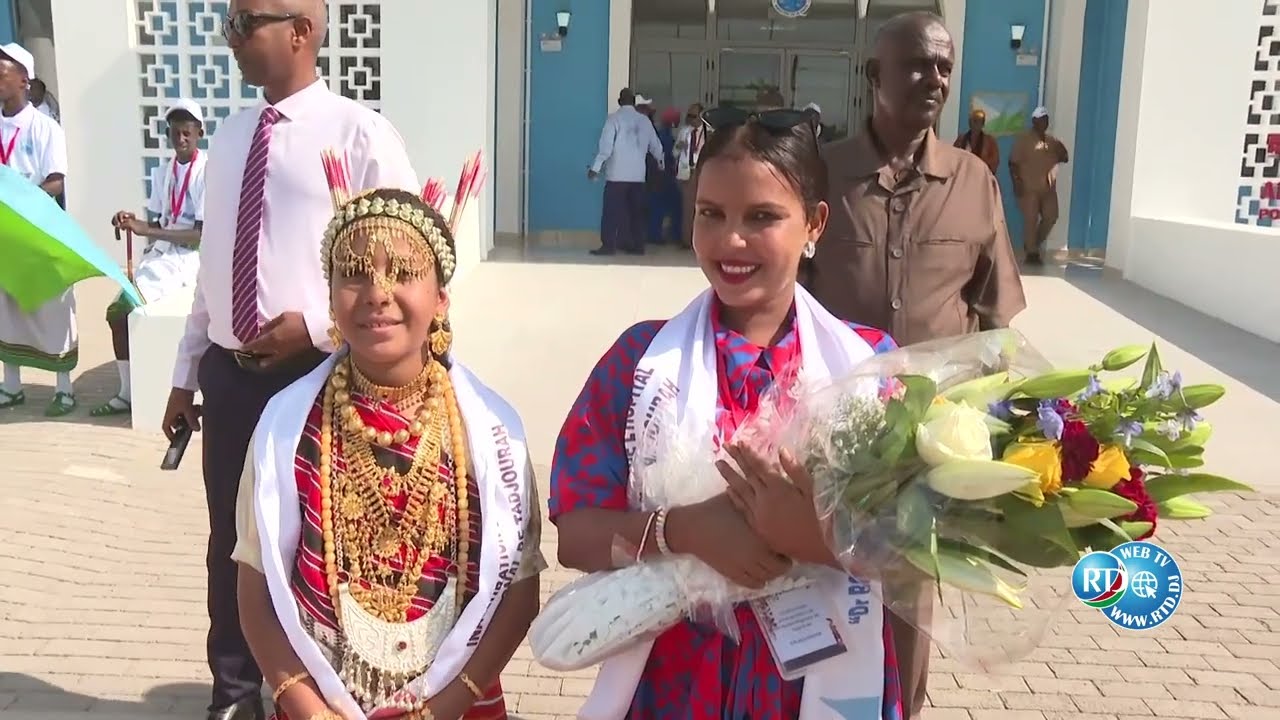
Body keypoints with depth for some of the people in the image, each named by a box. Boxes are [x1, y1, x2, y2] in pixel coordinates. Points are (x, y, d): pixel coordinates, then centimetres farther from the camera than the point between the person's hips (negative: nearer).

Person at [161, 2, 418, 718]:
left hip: (319, 372, -5)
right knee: (232, 539, 16)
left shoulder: (359, 133, -10)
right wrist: (186, 372, 15)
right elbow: (214, 262, 14)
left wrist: (316, 327, -17)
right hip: (228, 372, 6)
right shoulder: (230, 135, 10)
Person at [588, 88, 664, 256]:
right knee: (636, 211, 9)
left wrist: (595, 168, -7)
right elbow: (655, 145, 17)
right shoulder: (645, 120, 8)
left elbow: (606, 146, -12)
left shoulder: (614, 118, -5)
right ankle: (637, 245, 10)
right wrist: (660, 162, 36)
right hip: (638, 174, 4)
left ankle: (608, 245, -7)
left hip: (617, 173, -4)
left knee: (611, 210, -3)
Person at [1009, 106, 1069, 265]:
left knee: (1051, 217, 4)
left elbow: (1065, 157, 16)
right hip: (1029, 188, -6)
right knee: (1030, 220, -4)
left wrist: (1061, 152, -6)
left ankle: (1035, 244, 24)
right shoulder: (1024, 139, -5)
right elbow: (1013, 162, -8)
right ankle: (1031, 253, 3)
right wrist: (1016, 182, -16)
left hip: (1048, 188, 6)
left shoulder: (1052, 140, 12)